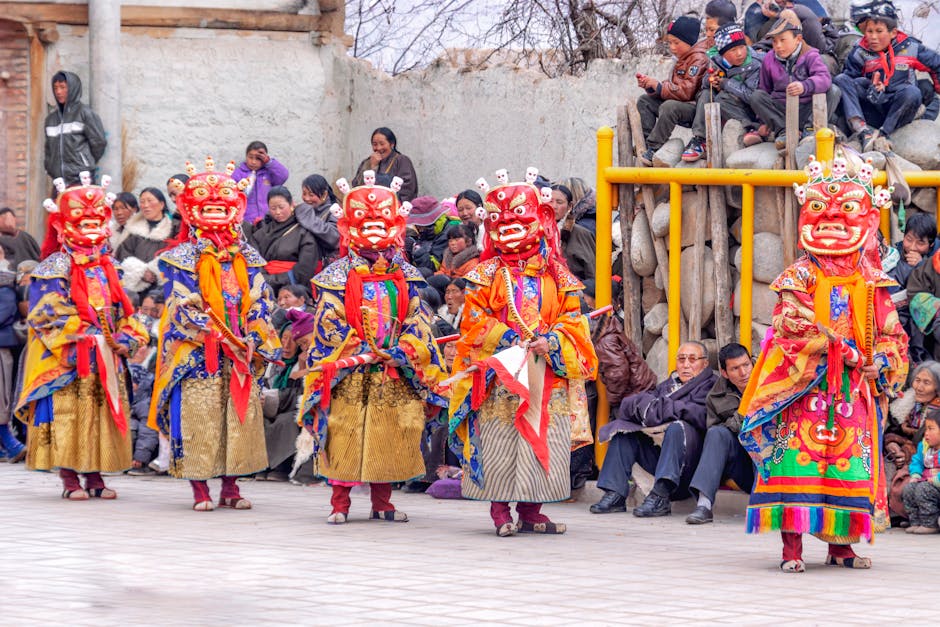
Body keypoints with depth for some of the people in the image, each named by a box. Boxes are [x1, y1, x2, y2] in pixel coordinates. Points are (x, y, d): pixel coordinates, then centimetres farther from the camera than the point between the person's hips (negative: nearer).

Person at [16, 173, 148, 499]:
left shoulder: (107, 268, 16)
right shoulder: (55, 268, -4)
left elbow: (121, 310, 18)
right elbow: (49, 313, -12)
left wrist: (126, 338, -2)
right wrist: (87, 336, -18)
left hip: (105, 359, 6)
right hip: (68, 360, -6)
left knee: (101, 412, 5)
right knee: (67, 412, -8)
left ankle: (94, 476, 11)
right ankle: (69, 480, -5)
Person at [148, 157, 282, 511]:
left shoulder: (246, 259, 12)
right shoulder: (183, 259, 0)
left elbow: (260, 303, 9)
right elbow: (182, 306, -7)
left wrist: (253, 338, -6)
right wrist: (215, 335, -15)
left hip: (242, 353, 4)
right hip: (197, 355, -4)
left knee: (240, 418, 4)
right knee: (198, 417, -5)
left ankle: (230, 487, 13)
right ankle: (200, 490, 0)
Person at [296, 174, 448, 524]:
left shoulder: (406, 276, 10)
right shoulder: (338, 276, 1)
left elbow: (417, 320, 6)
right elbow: (328, 322, -6)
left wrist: (402, 351, -12)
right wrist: (362, 351, -14)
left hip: (395, 376, 3)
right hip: (348, 374, -3)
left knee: (390, 439, 4)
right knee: (344, 436, -5)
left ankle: (382, 502, 15)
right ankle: (339, 503, 3)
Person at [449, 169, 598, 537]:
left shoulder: (557, 276, 10)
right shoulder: (488, 274, 5)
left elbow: (573, 321, 6)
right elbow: (474, 319, -1)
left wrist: (552, 343, -13)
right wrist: (506, 337, -15)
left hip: (548, 375, 2)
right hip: (499, 374, -2)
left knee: (542, 441, 2)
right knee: (498, 443, -5)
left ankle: (530, 511, 10)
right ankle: (500, 510, 2)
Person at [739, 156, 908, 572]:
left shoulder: (871, 283, 10)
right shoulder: (800, 277, 0)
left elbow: (890, 334, 11)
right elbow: (793, 326, -12)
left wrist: (878, 364, -9)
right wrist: (841, 348, -19)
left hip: (854, 390, 3)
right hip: (805, 385, -3)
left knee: (849, 464, 3)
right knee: (797, 459, -10)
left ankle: (840, 545, 13)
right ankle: (792, 548, -8)